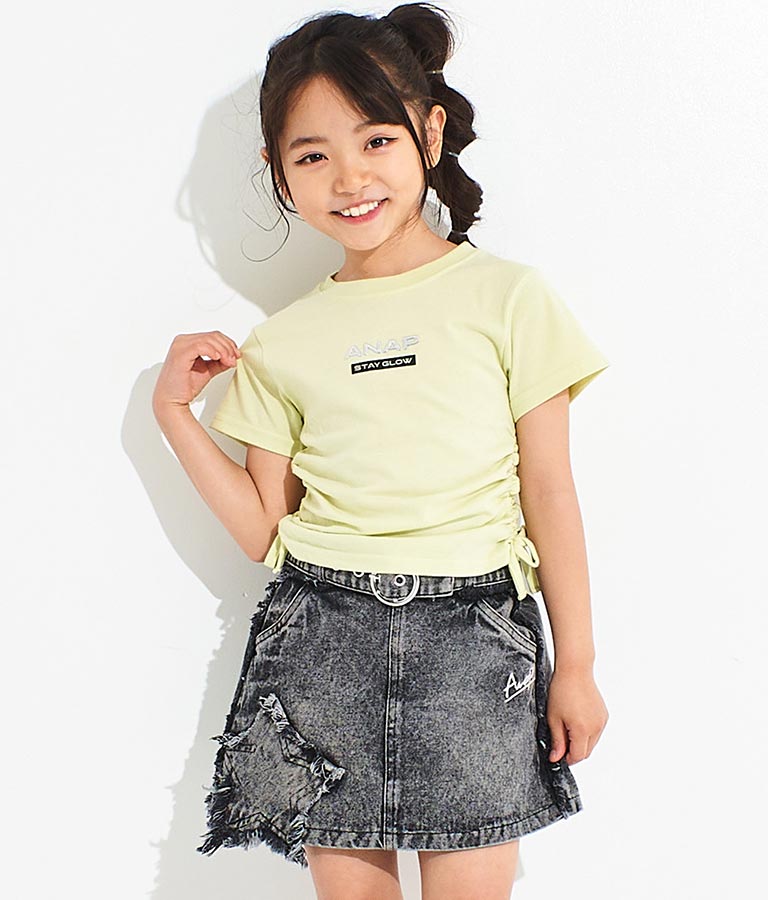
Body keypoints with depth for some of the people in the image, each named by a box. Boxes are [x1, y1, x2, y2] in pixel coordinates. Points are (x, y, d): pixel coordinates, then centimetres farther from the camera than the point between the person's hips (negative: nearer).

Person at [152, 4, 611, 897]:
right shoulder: (279, 344, 7)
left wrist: (575, 665, 2)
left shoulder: (508, 297, 0)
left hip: (473, 636, -2)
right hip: (322, 635, 2)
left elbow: (549, 495, 1)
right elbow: (265, 530, 8)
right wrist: (173, 410, 3)